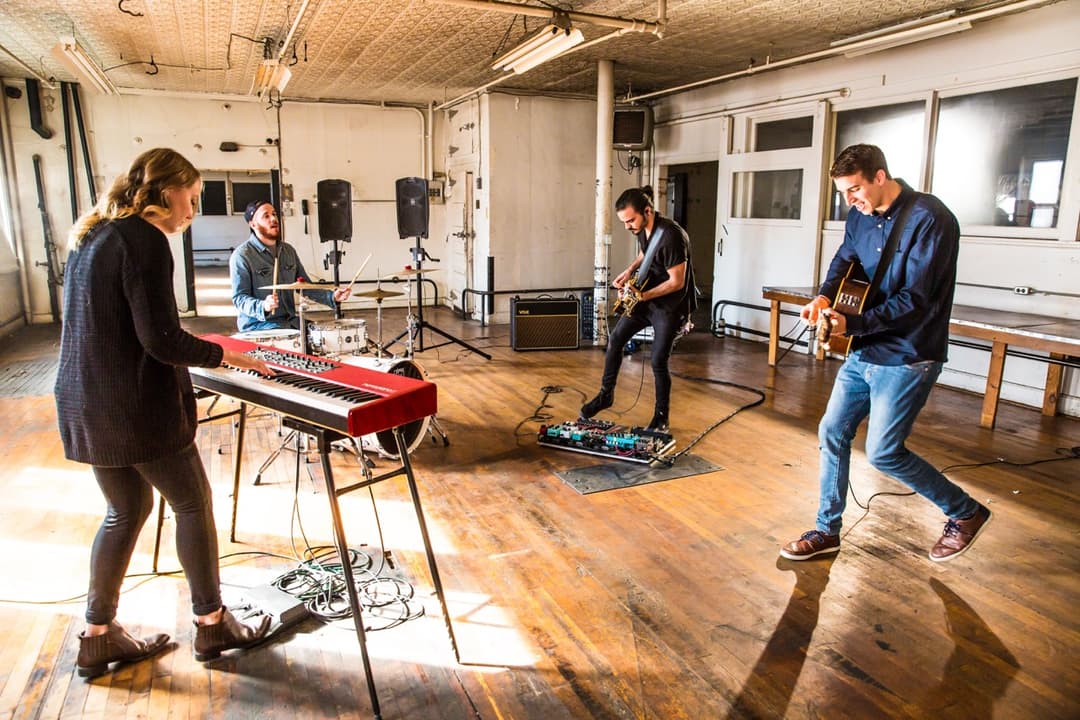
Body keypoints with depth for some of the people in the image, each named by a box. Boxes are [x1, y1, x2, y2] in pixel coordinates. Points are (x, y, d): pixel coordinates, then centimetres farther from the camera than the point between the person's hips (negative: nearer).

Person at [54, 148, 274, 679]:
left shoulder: (92, 235, 12)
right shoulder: (144, 238, -16)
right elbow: (160, 339, -21)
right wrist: (224, 355, -7)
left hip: (83, 405, 9)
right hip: (137, 406, -9)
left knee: (125, 510, 19)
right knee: (193, 503, 8)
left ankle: (98, 637, 28)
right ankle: (211, 623, 22)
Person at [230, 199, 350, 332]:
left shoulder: (288, 251, 12)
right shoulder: (242, 256, -8)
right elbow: (239, 298, -12)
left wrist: (331, 296, -3)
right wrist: (262, 306, -32)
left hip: (289, 320, 7)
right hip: (257, 324, -7)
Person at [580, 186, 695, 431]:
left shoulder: (671, 236, -30)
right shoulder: (642, 228, -3)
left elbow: (677, 282, -26)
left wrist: (642, 296, -28)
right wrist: (630, 271, 2)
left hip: (670, 304, -8)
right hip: (644, 295, 8)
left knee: (658, 361, -3)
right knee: (615, 339, 7)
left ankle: (662, 416, 16)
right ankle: (605, 395, 23)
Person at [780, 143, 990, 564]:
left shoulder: (930, 219, -18)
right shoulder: (861, 217, 6)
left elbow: (914, 300, -22)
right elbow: (844, 261, 12)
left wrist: (852, 324, -29)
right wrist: (825, 296, -10)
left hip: (907, 356, -8)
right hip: (864, 352, 8)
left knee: (883, 453, -3)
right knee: (832, 432, 8)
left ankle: (965, 513, 22)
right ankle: (827, 531, 22)